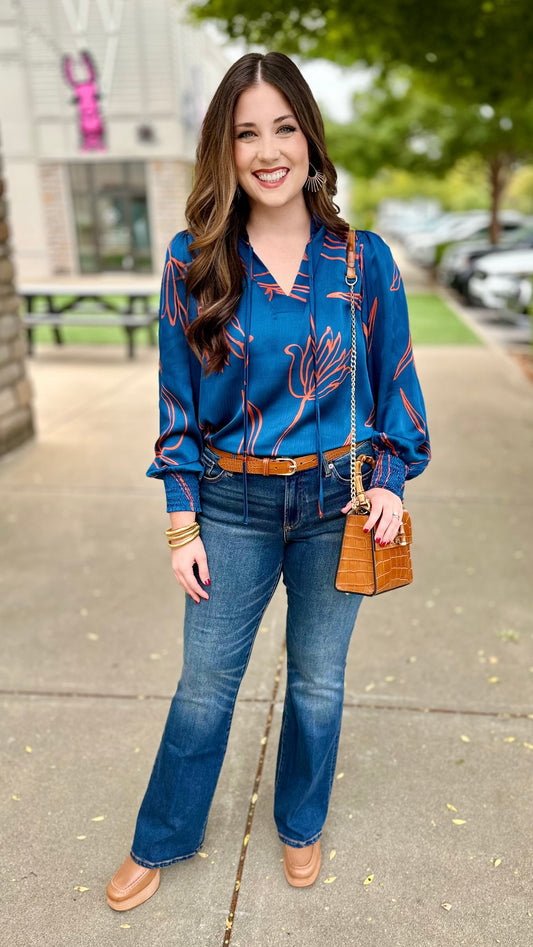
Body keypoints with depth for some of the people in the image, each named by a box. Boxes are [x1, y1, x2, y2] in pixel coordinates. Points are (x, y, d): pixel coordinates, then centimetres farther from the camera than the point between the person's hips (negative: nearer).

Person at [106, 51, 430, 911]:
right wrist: (183, 524, -3)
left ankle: (301, 824, 46)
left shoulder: (363, 258, -4)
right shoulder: (195, 261, -5)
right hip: (233, 503, 0)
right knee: (205, 685, 13)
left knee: (319, 678, 17)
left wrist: (390, 479, -6)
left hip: (335, 502, 1)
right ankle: (163, 840, 40)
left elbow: (395, 382, 5)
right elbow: (178, 401, -2)